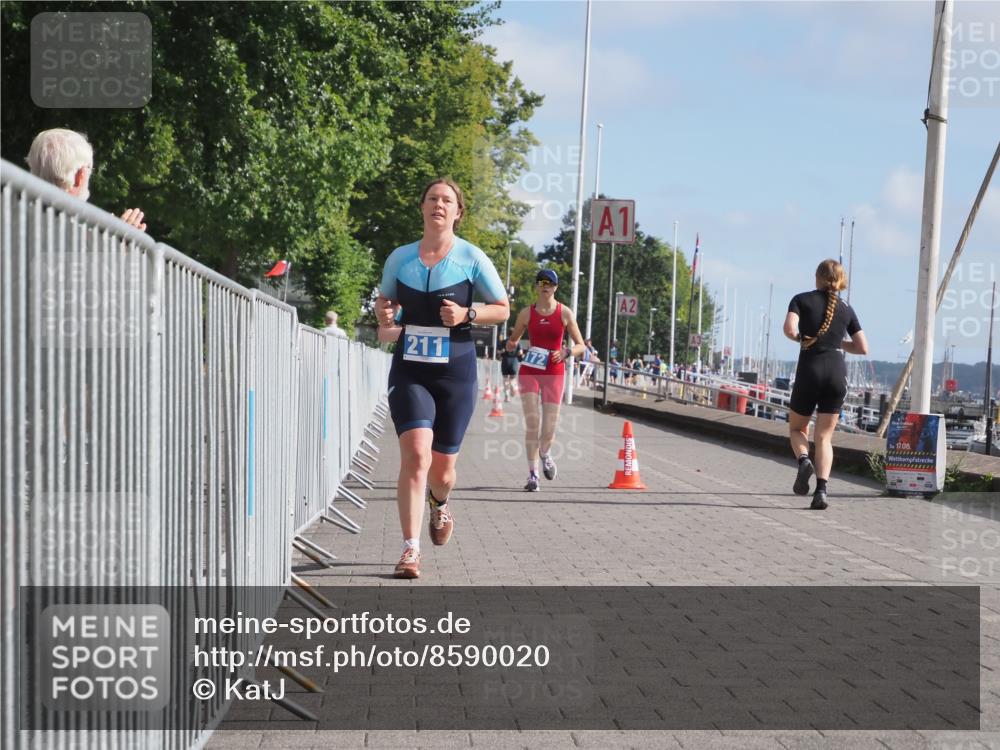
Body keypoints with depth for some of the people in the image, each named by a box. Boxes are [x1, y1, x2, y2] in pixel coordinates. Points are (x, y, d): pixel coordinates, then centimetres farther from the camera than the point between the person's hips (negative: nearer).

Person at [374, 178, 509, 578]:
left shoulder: (472, 258, -2)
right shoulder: (400, 258, 5)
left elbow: (502, 309, 5)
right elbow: (384, 300, 21)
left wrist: (467, 314, -13)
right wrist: (384, 315, -2)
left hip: (455, 373, 0)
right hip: (409, 371, 0)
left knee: (442, 469, 8)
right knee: (416, 454, -19)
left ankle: (440, 503, 46)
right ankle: (410, 549, -16)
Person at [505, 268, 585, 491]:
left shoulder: (565, 313, 0)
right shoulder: (526, 313, 3)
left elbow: (581, 346, 3)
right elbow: (513, 340, 14)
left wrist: (566, 352, -17)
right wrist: (511, 345, -10)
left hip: (554, 373, 0)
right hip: (529, 371, 0)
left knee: (549, 427, -1)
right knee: (532, 423, -10)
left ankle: (545, 453, 34)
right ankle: (532, 474, -4)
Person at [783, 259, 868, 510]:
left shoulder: (802, 299, 4)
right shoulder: (846, 309, 12)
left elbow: (790, 329, -13)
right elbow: (863, 348, 9)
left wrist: (801, 338, 8)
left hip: (809, 369, -2)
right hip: (837, 372, 2)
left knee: (796, 428, 18)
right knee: (824, 436, 6)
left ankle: (804, 460, -14)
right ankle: (821, 490, -11)